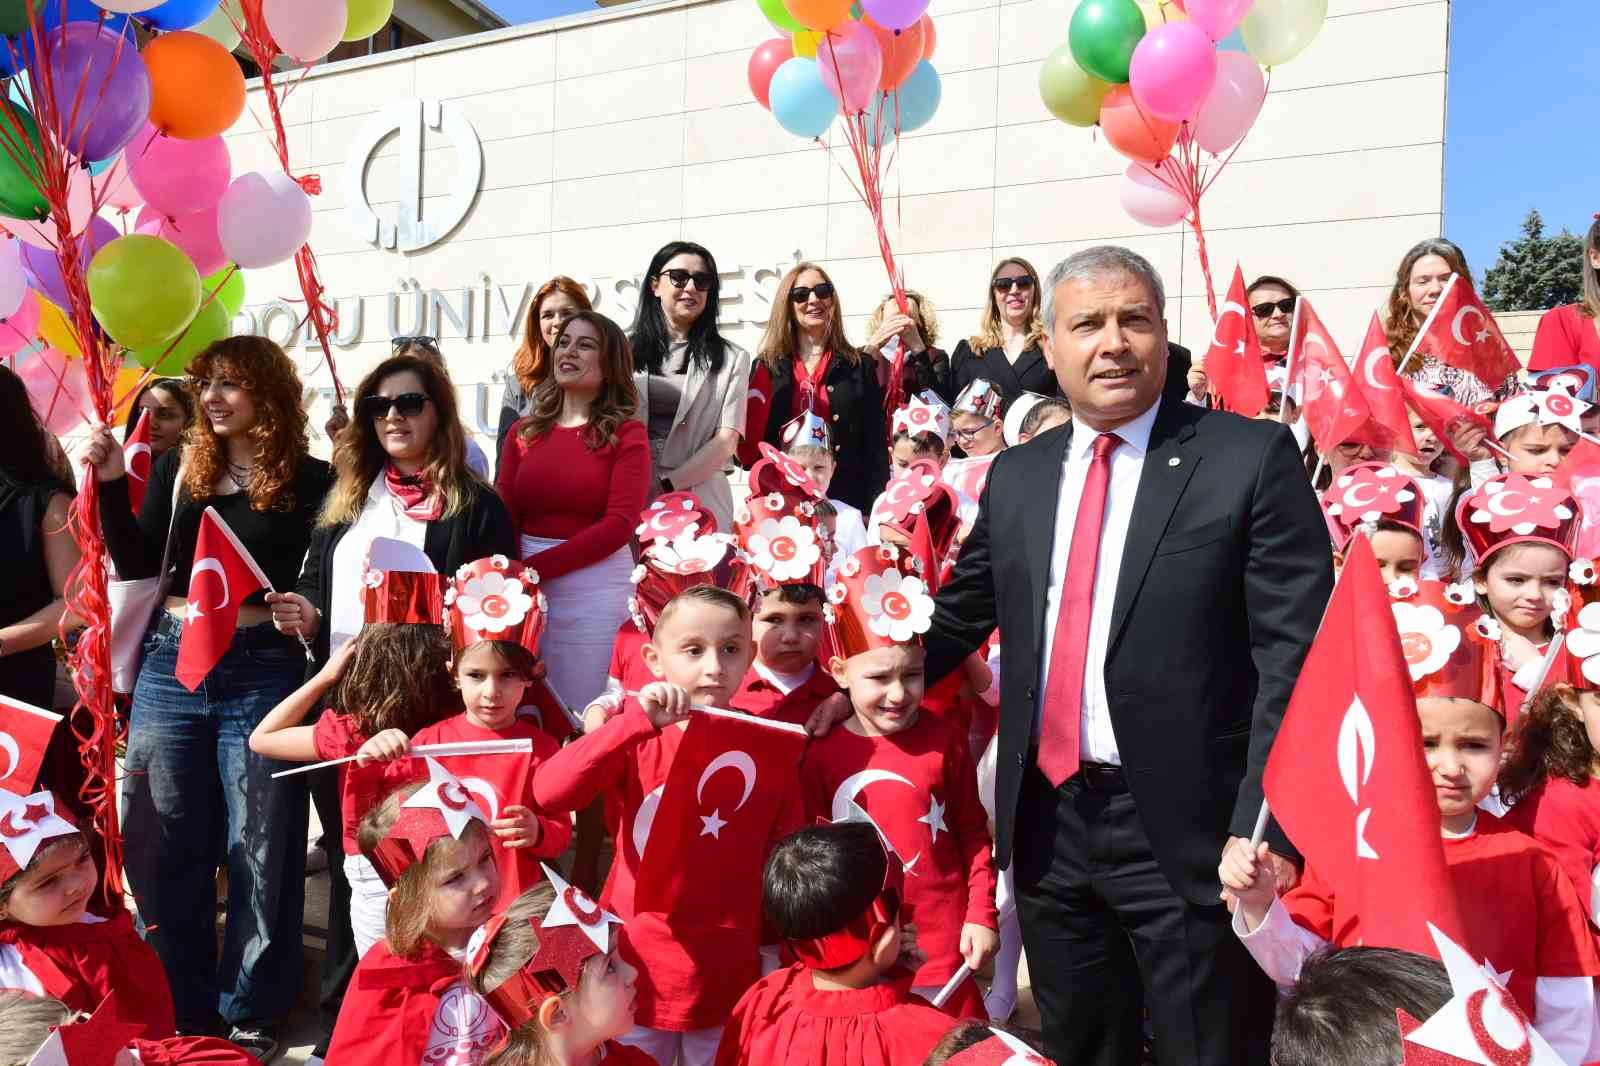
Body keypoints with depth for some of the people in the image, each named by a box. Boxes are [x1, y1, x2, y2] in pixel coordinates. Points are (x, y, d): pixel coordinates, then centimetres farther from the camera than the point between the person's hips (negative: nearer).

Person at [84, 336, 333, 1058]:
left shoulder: (308, 480, -2)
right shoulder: (180, 467, 8)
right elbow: (137, 565, 5)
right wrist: (111, 483, -4)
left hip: (260, 669, -4)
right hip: (171, 664, 4)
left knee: (259, 846, 5)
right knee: (164, 844, 10)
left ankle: (251, 1010, 21)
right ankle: (177, 1006, 27)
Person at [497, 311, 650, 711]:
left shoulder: (627, 434, -1)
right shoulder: (525, 431, 12)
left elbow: (619, 524, -10)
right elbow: (503, 513, 4)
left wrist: (534, 567, -15)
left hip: (596, 587, -3)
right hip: (526, 587, 4)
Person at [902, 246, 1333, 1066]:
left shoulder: (1251, 458, -7)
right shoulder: (1016, 476, 8)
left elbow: (1297, 656, -12)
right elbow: (961, 618, 21)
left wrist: (1264, 828, -18)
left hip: (1187, 830, -4)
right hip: (1048, 824, 5)